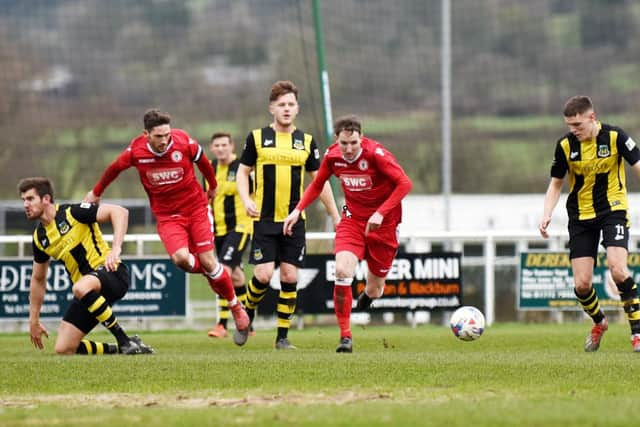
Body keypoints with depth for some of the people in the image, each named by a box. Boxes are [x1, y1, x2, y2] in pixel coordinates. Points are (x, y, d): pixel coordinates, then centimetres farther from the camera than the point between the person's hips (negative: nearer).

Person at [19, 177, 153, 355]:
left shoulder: (72, 212, -11)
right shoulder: (40, 238, 9)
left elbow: (120, 212, -18)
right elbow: (38, 279, 22)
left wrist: (116, 248, -30)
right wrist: (34, 320, 22)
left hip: (110, 273, -7)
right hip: (87, 294, 7)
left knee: (81, 288, -42)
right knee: (63, 349, -7)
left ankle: (125, 341, -27)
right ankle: (116, 350, 13)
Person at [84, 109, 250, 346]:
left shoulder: (184, 142, -16)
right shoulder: (136, 151, -14)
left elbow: (202, 162, 6)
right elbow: (114, 168, 8)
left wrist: (213, 186, 23)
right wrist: (96, 193, 22)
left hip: (196, 207, 0)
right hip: (167, 216, 1)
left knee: (207, 261, -7)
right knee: (180, 257, -24)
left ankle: (237, 308, 13)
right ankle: (211, 273, 11)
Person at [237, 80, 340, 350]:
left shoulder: (306, 142, 8)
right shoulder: (257, 137, 2)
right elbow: (243, 172, 9)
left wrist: (335, 216, 12)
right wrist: (246, 200, -9)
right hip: (265, 219, -2)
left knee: (289, 277, -3)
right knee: (264, 274, -12)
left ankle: (283, 336, 6)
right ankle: (248, 313, 18)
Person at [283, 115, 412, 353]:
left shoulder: (375, 153, -21)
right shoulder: (332, 156, -7)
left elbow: (405, 184, -23)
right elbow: (317, 185, 11)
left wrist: (381, 213, -30)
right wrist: (298, 210, 0)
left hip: (382, 223, -2)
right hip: (352, 219, 2)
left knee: (374, 290, 5)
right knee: (342, 271, -23)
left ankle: (367, 295, 47)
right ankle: (345, 336, -13)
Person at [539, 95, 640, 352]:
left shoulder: (615, 137, -11)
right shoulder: (565, 145, -4)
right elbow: (556, 183, 7)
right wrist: (547, 215, -7)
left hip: (613, 210, -3)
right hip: (581, 216, 3)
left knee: (617, 268, -25)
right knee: (581, 284, -3)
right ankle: (599, 323, 28)